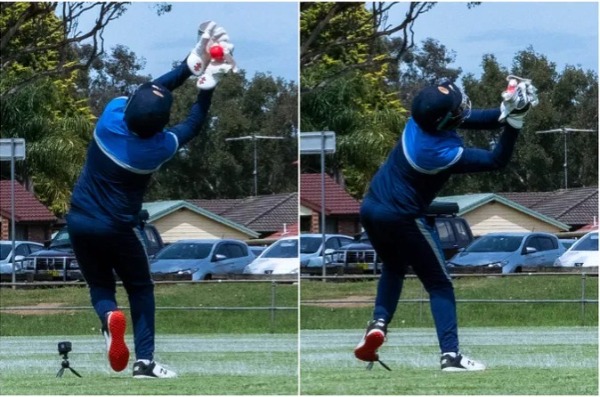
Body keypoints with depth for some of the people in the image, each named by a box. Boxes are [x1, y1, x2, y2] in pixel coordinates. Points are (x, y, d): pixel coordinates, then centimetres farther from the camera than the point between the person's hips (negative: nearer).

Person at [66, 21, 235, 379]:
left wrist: (192, 64, -2)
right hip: (116, 228, -3)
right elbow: (193, 125, 0)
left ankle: (109, 317, -16)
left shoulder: (112, 115, -15)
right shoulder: (159, 148, -20)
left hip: (80, 220, 3)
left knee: (100, 285, 18)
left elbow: (152, 92, 2)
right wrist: (207, 84, -2)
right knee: (141, 289, 17)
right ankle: (145, 360, 8)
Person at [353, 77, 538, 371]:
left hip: (371, 207, 7)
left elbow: (468, 119, 3)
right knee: (439, 285, 5)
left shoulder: (421, 116, -8)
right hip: (401, 218, -7)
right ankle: (450, 354, -4)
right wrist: (514, 120, -27)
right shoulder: (444, 152, -27)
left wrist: (505, 113, -12)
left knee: (393, 268, 30)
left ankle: (379, 322, 8)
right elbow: (496, 161, -21)